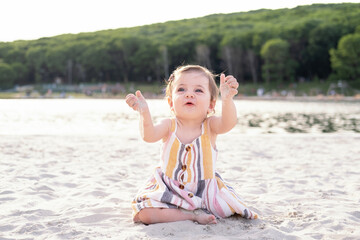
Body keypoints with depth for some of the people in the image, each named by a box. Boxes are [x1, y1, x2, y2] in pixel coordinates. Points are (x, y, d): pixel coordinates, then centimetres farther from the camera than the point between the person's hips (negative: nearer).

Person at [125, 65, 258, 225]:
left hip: (205, 191, 1)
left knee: (229, 207, -18)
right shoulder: (169, 126, -7)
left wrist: (227, 99, -49)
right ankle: (192, 215, -15)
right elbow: (149, 135, -27)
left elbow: (228, 123, -29)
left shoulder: (210, 125, -7)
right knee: (144, 213, -22)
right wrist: (144, 113, -47)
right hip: (169, 191, 0)